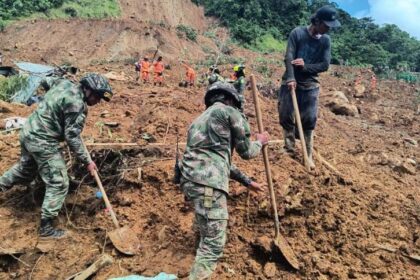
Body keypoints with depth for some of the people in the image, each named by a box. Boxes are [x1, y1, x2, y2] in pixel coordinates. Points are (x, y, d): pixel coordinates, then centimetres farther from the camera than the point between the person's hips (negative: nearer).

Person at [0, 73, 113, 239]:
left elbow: (47, 82, 26)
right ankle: (46, 228, 7)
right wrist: (87, 161, -13)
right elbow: (72, 137, -21)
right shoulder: (77, 104, -24)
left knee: (25, 169, 33)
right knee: (58, 185, -1)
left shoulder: (64, 83, 3)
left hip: (28, 132, 10)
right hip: (43, 143, -10)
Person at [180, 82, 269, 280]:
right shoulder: (230, 112, 5)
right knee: (214, 242, -6)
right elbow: (246, 152, 9)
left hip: (191, 179, 10)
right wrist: (260, 142, 31)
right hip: (207, 181, -9)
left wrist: (247, 181, 39)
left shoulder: (201, 118, 30)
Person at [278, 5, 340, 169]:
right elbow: (288, 57, -16)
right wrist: (290, 78, -29)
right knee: (285, 116, 0)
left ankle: (308, 155, 9)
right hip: (290, 82, -2)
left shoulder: (325, 40, 2)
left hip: (310, 85, 2)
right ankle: (289, 149, 19)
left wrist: (306, 66, -17)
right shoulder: (298, 33, -7)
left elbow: (325, 65, -2)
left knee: (309, 120, -1)